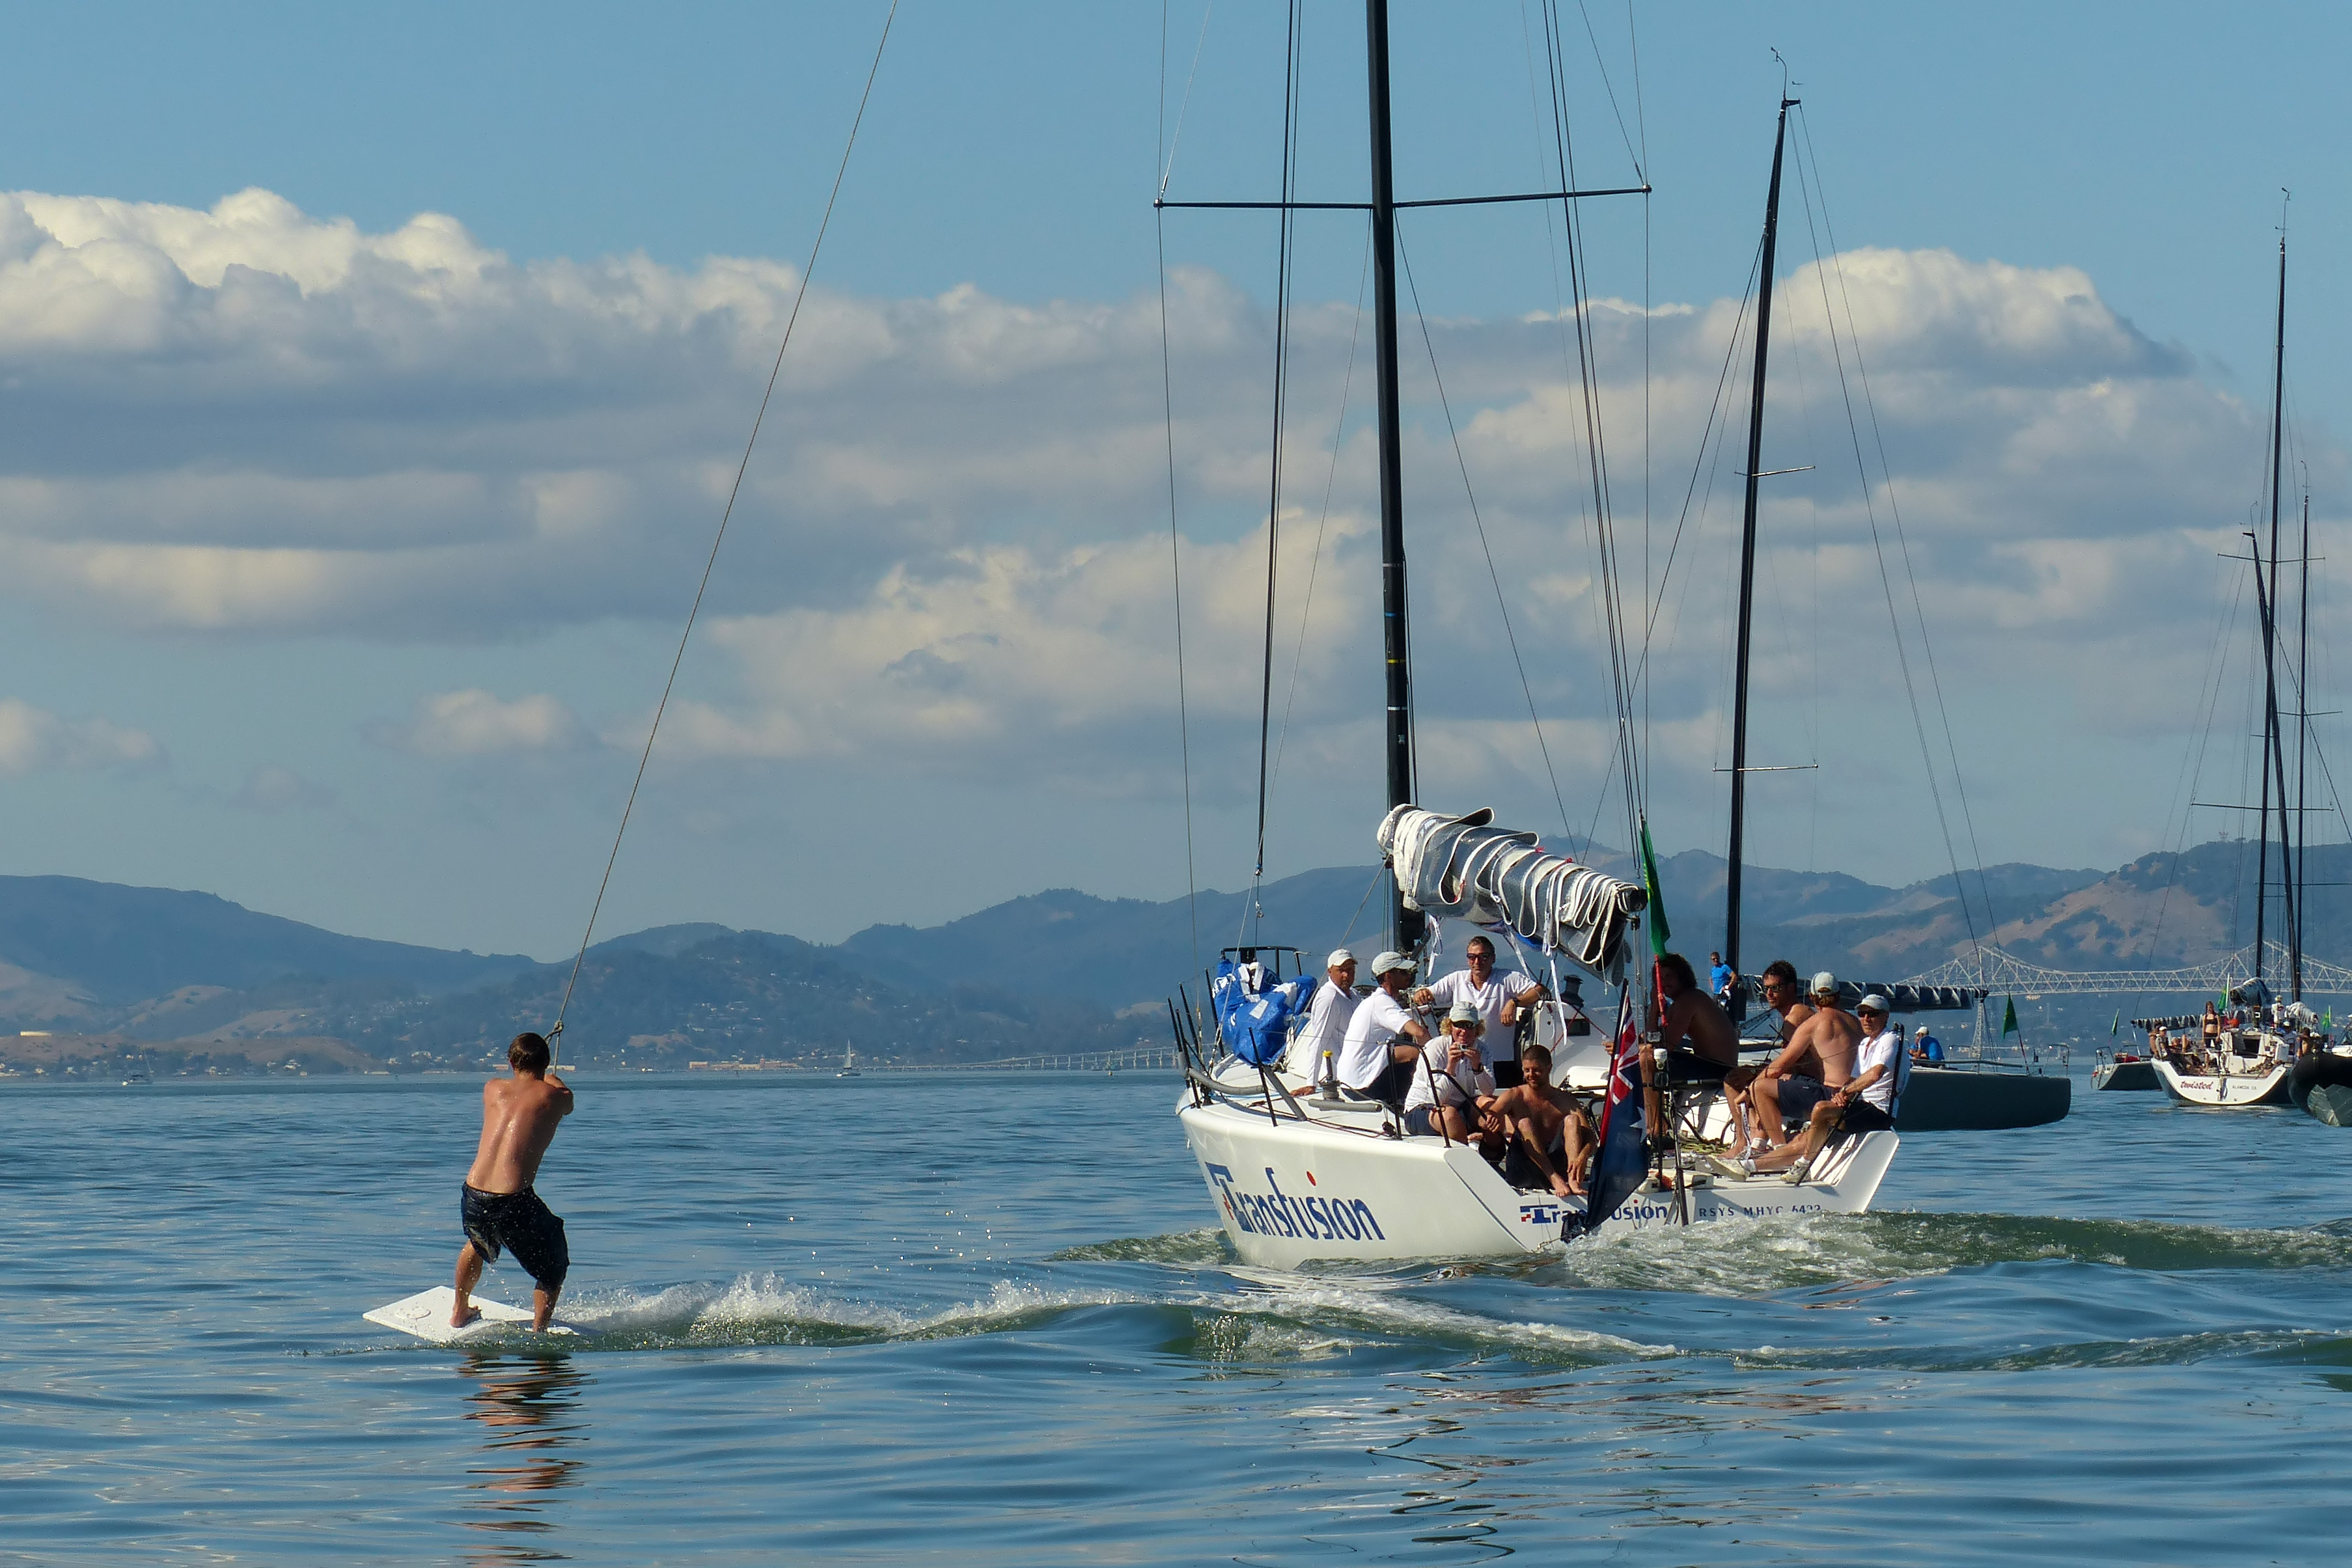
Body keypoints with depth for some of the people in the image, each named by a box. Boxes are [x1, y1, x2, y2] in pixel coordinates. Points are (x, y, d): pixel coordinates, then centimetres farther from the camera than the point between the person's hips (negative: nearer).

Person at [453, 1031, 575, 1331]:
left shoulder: (493, 1089, 11)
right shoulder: (554, 1096, 1)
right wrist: (550, 1077, 51)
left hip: (472, 1199, 5)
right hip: (513, 1201, -5)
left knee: (477, 1245, 37)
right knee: (554, 1266, 18)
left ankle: (459, 1312, 52)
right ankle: (539, 1333, 5)